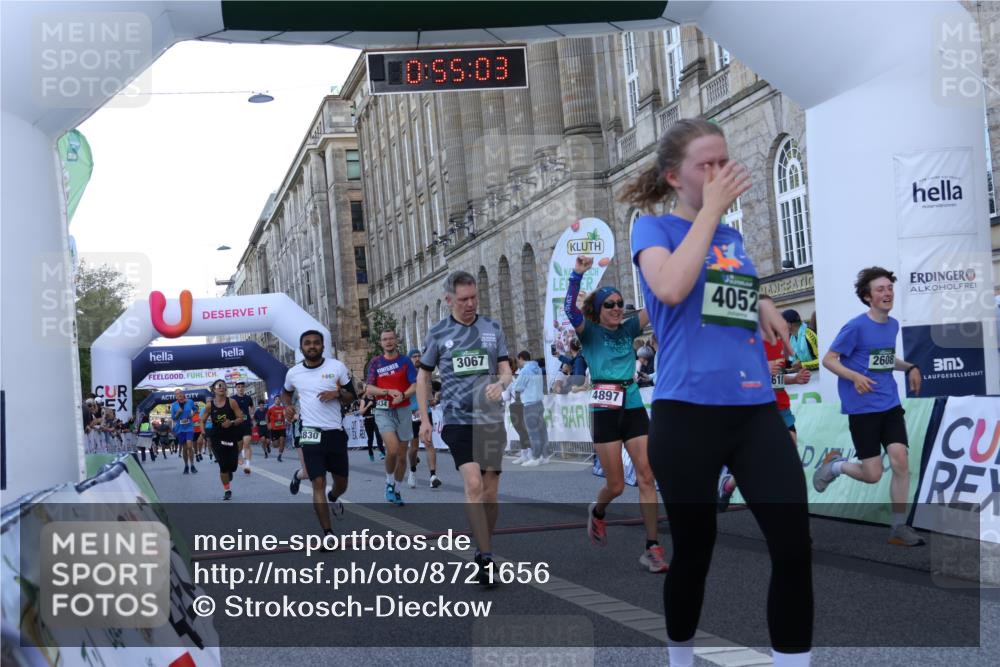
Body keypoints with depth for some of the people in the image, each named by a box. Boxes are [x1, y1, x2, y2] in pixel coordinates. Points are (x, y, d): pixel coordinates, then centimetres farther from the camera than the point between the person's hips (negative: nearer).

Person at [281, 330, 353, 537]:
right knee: (318, 483, -9)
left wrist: (336, 394, -15)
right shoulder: (293, 373, 2)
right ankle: (328, 533, -4)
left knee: (342, 483, 14)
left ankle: (333, 498, 51)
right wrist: (287, 407, 4)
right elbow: (286, 392, 23)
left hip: (336, 432, 1)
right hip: (311, 433, -1)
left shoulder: (337, 367, -3)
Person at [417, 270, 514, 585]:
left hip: (492, 419, 3)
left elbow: (506, 371, 7)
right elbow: (423, 376, 11)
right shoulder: (438, 333, 3)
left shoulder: (493, 328, 7)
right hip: (458, 420, -2)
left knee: (490, 493, 5)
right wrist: (424, 419, 5)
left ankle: (483, 549, 23)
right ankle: (486, 559, -15)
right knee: (473, 485, -18)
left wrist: (500, 384, -17)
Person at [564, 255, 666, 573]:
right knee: (616, 485, 2)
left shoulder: (628, 329, 11)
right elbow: (569, 309, -18)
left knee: (646, 477, -6)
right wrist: (578, 274, -27)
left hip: (634, 407, 3)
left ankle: (653, 547, -3)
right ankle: (597, 512, 37)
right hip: (605, 411, -3)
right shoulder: (590, 332, 1)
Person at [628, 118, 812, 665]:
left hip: (755, 409, 5)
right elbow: (670, 288, -22)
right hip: (687, 413, -5)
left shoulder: (733, 236, 15)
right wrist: (711, 209, -14)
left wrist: (762, 304, 11)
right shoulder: (653, 228, -1)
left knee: (795, 548, -6)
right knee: (693, 551, 8)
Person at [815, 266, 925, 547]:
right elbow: (828, 360, -10)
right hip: (862, 408, -5)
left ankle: (899, 527, 3)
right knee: (872, 475, -3)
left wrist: (910, 367, 7)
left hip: (891, 405, 6)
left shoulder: (893, 325, 9)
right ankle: (835, 465, 29)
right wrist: (855, 377, -25)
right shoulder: (856, 326, -12)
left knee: (900, 461, -9)